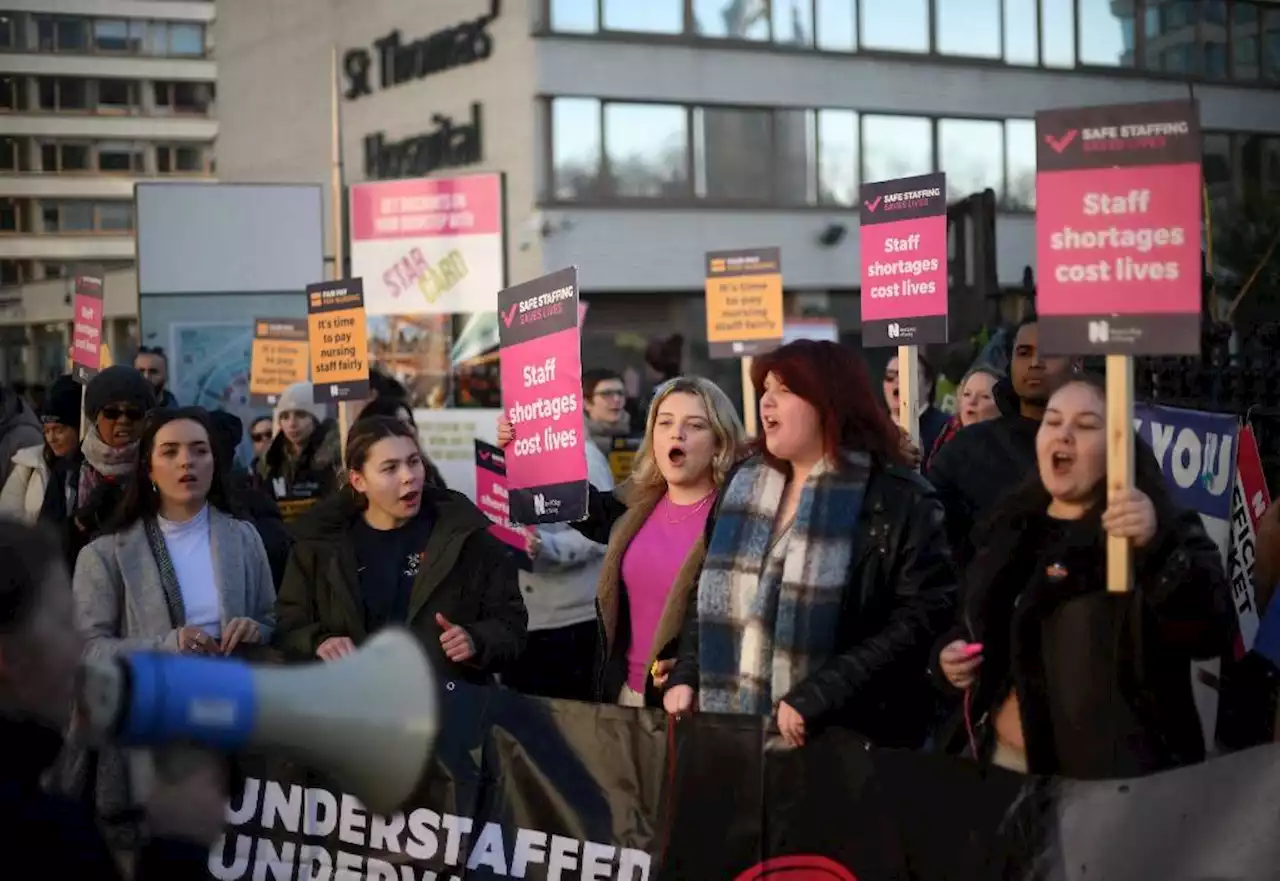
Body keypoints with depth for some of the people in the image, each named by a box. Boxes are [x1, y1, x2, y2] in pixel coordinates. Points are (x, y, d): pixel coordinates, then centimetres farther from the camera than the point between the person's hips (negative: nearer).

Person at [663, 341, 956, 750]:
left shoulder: (897, 498, -9)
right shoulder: (743, 483, 9)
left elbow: (922, 617, -16)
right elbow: (710, 592, 16)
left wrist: (817, 697, -21)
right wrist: (685, 675, 1)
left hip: (841, 739, -5)